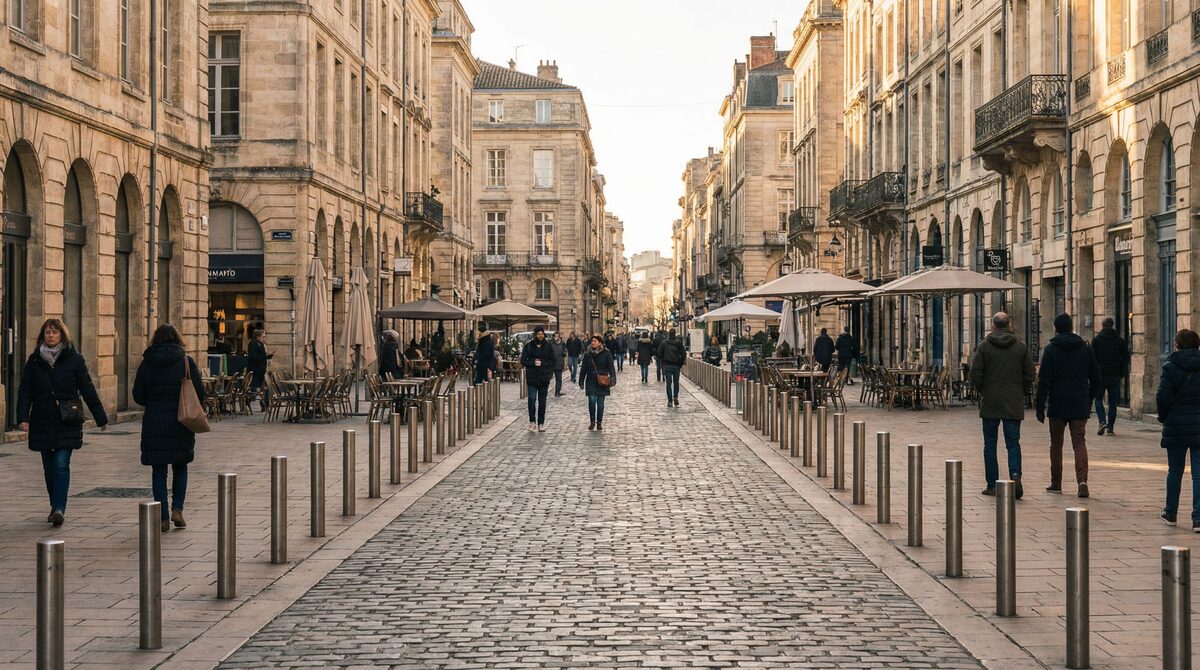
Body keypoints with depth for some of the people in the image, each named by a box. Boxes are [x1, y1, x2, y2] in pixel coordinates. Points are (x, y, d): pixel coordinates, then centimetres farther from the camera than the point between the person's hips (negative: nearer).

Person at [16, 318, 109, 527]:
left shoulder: (74, 359, 0)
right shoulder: (34, 361, 6)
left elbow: (88, 390, 2)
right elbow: (24, 391, 3)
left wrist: (101, 418, 4)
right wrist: (23, 418, -10)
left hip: (67, 422, -3)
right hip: (42, 422, 3)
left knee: (61, 463, -13)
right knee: (49, 467, 9)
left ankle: (59, 508, -16)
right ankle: (56, 507, 22)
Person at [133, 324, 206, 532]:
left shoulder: (147, 363, 0)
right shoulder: (186, 361, -4)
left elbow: (138, 395, 2)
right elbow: (199, 392, -4)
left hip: (154, 423, 0)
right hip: (180, 422, 0)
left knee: (159, 470, 6)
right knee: (180, 467, 16)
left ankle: (163, 518, 4)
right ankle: (177, 509, 4)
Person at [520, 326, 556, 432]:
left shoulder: (548, 346, 5)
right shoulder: (529, 346, 3)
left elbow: (553, 362, 4)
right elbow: (523, 360, 3)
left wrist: (542, 363, -10)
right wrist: (533, 363, -13)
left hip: (544, 378, 1)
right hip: (532, 377, -1)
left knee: (542, 401, 5)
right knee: (532, 398, -13)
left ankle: (541, 423, 13)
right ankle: (532, 421, -2)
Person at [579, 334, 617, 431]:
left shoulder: (606, 353, -2)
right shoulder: (587, 354, 4)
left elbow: (611, 367, -1)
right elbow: (583, 369, 9)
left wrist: (612, 379, -10)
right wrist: (581, 382, 8)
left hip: (602, 383, -1)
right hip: (591, 382, 1)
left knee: (600, 403, 3)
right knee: (592, 400, -11)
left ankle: (599, 423, 15)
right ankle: (592, 421, 4)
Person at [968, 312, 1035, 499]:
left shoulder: (983, 346, -3)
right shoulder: (1021, 346, 3)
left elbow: (975, 375, -7)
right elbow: (1030, 375, 1)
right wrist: (1019, 392, 15)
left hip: (990, 403, -1)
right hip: (1014, 404, 1)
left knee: (990, 444, 7)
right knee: (1013, 443, 5)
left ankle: (992, 485, 7)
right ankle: (1015, 474, -19)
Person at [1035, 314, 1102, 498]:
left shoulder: (1051, 349, -5)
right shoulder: (1085, 349, 6)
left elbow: (1044, 381, -9)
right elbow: (1096, 379, 10)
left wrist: (1040, 407, -6)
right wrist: (1089, 400, 20)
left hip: (1057, 406, -2)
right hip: (1080, 406, 2)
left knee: (1056, 444, 10)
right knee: (1079, 443, 1)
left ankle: (1056, 483, 15)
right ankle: (1082, 479, -19)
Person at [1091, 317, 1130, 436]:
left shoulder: (1096, 339, -2)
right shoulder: (1120, 340, 5)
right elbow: (1125, 358, 5)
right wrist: (1123, 374, 11)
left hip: (1100, 374, -2)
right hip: (1115, 376, 2)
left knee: (1098, 399, 9)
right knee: (1113, 401, 7)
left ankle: (1102, 421, -12)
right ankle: (1110, 427, 5)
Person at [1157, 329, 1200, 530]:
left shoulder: (1171, 366, -7)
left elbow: (1163, 396, -12)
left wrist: (1163, 417, 3)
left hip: (1176, 425, -1)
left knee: (1175, 471, 12)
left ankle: (1170, 513, 22)